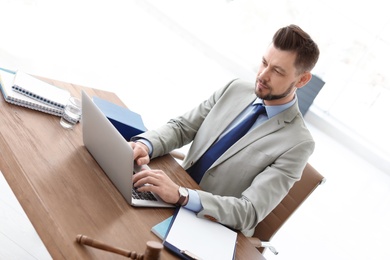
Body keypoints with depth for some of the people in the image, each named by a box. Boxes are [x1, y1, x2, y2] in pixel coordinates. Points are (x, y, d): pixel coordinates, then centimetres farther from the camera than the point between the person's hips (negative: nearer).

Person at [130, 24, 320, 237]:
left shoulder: (297, 143, -17)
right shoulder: (235, 89, -1)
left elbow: (251, 212, -24)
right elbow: (181, 126, -1)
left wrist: (181, 195, -37)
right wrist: (145, 145, -22)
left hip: (213, 228, -5)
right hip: (175, 190, 5)